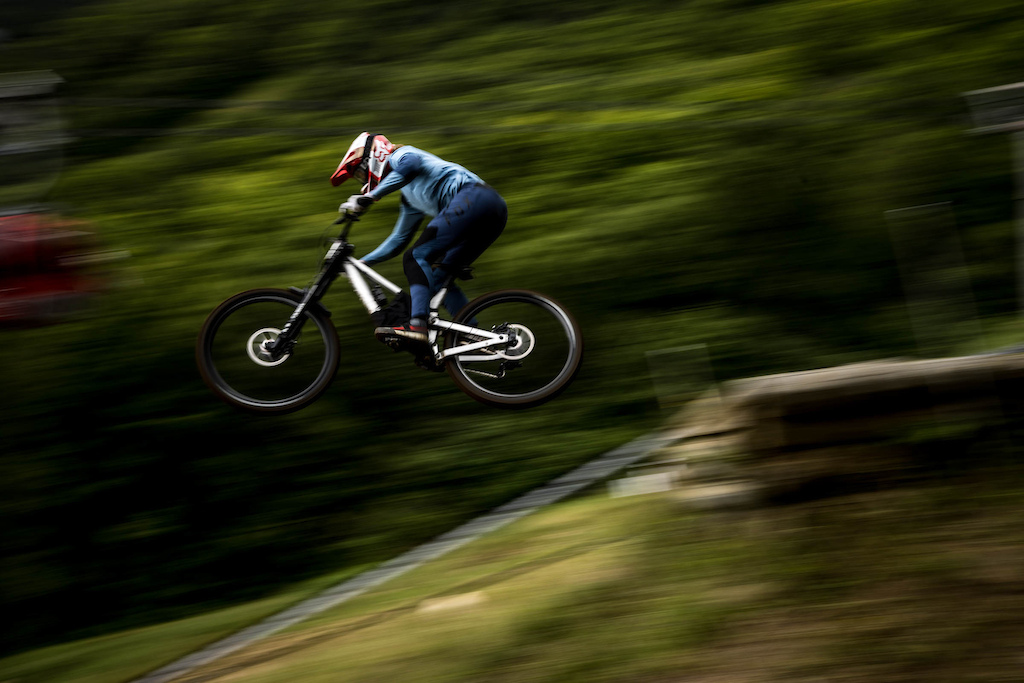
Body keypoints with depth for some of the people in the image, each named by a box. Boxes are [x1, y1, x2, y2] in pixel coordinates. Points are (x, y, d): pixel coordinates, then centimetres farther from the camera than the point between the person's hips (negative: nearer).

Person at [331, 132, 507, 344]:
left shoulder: (400, 154, 9)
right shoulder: (410, 200, 34)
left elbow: (410, 164, -17)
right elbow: (398, 239, 41)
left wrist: (369, 197, -19)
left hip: (473, 197, -9)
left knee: (416, 258, -12)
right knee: (438, 278, 11)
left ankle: (417, 325, -29)